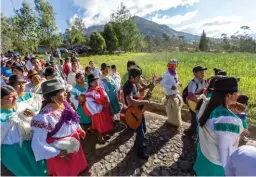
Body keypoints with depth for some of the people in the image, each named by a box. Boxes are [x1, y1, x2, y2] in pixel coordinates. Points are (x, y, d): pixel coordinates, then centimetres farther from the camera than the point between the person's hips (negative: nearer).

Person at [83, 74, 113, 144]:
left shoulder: (101, 88, 2)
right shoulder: (90, 92, -20)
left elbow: (106, 97, 12)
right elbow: (89, 103, -25)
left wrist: (108, 103, 1)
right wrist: (100, 107, -23)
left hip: (105, 109, 7)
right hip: (98, 110, -7)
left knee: (106, 123, 21)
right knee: (99, 124, 11)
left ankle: (104, 135, 42)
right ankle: (100, 137, 33)